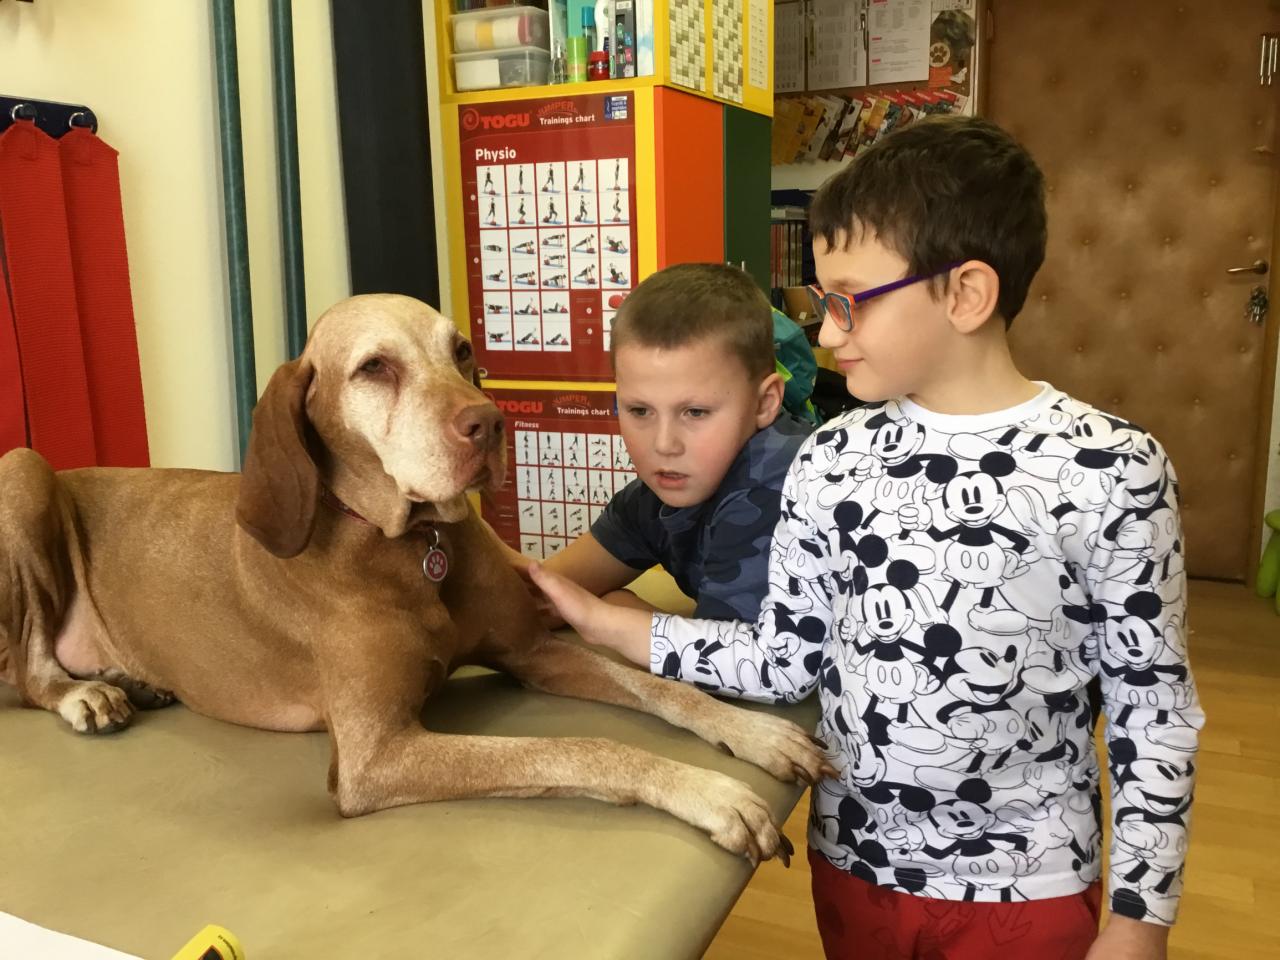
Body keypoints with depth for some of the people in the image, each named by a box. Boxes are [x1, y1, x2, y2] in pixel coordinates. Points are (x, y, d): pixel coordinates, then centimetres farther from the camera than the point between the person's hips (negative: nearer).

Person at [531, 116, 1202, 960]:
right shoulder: (831, 460, -6)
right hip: (852, 861, 4)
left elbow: (1153, 705, -10)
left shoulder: (1110, 471, -16)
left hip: (1024, 888, -3)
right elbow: (786, 658, -3)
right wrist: (602, 622, -7)